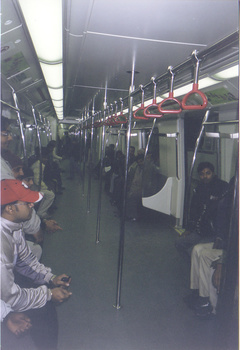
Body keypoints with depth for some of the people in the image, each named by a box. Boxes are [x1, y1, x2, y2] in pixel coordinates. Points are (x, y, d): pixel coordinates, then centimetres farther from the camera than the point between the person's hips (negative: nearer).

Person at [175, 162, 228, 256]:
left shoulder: (223, 188, -13)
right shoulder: (198, 190, 9)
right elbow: (193, 211, 18)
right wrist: (189, 229, 11)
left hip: (215, 234, -7)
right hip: (200, 231, 8)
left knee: (193, 250, -20)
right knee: (179, 243, 1)